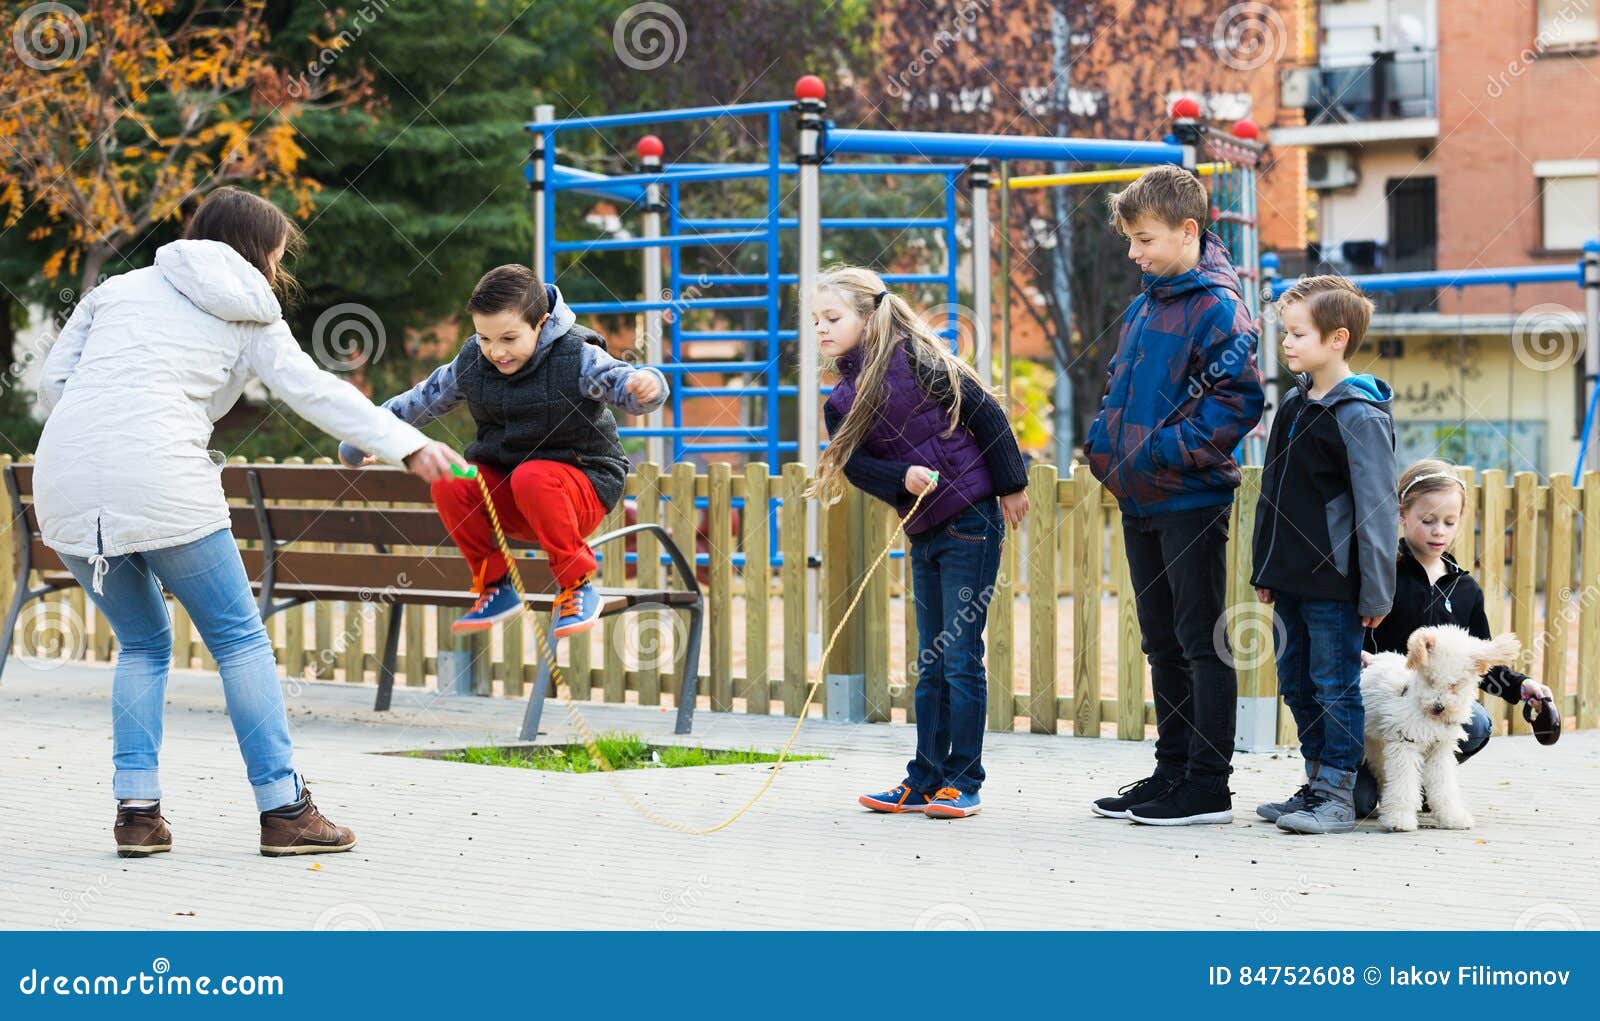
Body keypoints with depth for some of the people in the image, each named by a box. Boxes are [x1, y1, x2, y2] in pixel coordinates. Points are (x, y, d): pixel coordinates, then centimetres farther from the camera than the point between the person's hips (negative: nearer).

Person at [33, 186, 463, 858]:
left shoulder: (120, 287, 23)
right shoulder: (249, 318, 12)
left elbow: (54, 381, 17)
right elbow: (315, 391, 4)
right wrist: (408, 445, 2)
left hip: (64, 484, 5)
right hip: (160, 484, -5)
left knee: (142, 643, 20)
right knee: (240, 639, 7)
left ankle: (136, 810, 9)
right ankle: (284, 809, 4)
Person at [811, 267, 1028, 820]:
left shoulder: (916, 360, -10)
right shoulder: (841, 401, 8)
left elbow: (986, 413, -8)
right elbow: (856, 464, -3)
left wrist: (1011, 486, -6)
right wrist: (903, 478, -22)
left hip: (970, 524, -7)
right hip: (923, 535, 7)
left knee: (960, 657, -5)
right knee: (931, 663, 11)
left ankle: (963, 782, 2)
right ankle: (925, 779, 17)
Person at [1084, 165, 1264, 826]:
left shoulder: (1217, 307, -12)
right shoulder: (1143, 308, 15)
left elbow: (1239, 399, -21)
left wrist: (1166, 450, -21)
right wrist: (1103, 444, 9)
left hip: (1191, 501, -9)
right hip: (1139, 501, 9)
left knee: (1201, 642, -4)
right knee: (1162, 643, 14)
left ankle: (1209, 784, 1)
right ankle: (1172, 770, 23)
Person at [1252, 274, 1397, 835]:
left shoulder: (1361, 415, -14)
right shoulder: (1295, 403, 12)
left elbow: (1376, 510, -14)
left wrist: (1375, 593, -15)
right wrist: (1266, 571, 18)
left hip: (1334, 582, -8)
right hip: (1291, 579, 8)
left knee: (1335, 687, -1)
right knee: (1297, 684, 14)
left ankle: (1337, 796, 5)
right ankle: (1318, 782, 25)